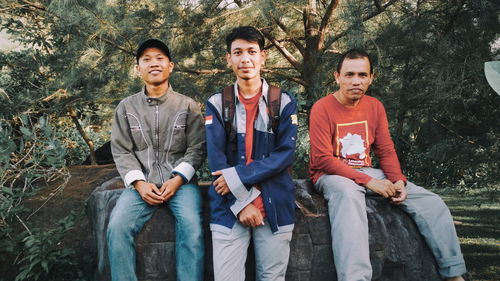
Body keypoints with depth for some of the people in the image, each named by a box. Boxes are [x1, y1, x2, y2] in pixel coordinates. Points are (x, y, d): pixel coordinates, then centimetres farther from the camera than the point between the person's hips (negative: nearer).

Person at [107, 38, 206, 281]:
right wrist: (139, 183, -10)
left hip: (180, 182, -1)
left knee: (191, 227, -29)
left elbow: (197, 148, 3)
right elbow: (121, 151, 6)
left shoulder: (188, 106, 7)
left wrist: (178, 179, -13)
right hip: (142, 183, 1)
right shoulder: (126, 107, 10)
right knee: (117, 227, -24)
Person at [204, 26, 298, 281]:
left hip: (275, 204, 0)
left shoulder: (283, 102, 4)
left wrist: (238, 177, -14)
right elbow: (216, 159, -2)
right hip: (229, 205, 0)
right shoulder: (217, 104, 5)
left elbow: (285, 153, -5)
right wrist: (242, 202, -12)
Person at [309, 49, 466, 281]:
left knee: (432, 203, -5)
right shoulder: (322, 109, -12)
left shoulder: (375, 107, 7)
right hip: (332, 175, -6)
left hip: (368, 173, 6)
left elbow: (386, 151, 9)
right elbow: (323, 160, -17)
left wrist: (398, 180, -12)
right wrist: (367, 181, -22)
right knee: (348, 196, -43)